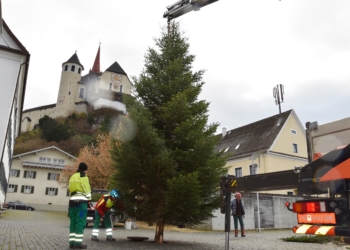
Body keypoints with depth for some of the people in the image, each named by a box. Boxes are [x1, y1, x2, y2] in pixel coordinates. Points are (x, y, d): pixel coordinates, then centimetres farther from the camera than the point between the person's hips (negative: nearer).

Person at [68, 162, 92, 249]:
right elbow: (87, 189, -8)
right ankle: (78, 242, -11)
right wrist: (89, 199, -2)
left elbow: (70, 189, 19)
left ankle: (72, 242, 7)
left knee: (73, 221, 8)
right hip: (81, 200, -8)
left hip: (72, 200, 8)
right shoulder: (83, 176, -4)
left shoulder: (72, 176, 20)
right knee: (80, 222, -7)